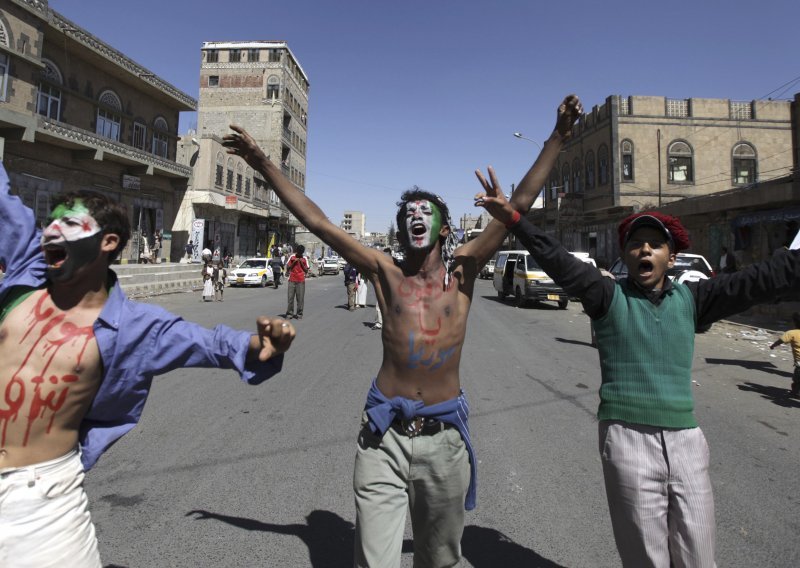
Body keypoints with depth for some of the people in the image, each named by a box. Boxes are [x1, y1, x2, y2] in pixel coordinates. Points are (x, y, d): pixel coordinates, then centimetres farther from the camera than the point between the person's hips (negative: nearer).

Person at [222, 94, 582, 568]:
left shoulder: (462, 271, 2)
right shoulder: (386, 272, 3)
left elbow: (520, 205, -1)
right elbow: (315, 220, 2)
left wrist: (558, 140, -3)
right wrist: (264, 164, 2)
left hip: (444, 434, 1)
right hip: (385, 433, 0)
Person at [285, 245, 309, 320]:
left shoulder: (304, 259, 6)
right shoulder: (292, 257, 5)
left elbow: (306, 270, 7)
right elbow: (287, 268, 5)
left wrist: (302, 263, -5)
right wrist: (294, 262, -7)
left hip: (301, 281, 0)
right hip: (292, 280, 0)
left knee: (300, 298, -4)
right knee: (290, 297, -1)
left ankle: (299, 314, 2)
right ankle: (289, 313, 9)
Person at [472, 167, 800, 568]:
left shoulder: (690, 299, 8)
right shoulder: (608, 297, -2)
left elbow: (764, 279, 3)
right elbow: (558, 262, -15)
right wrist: (513, 219, -27)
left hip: (685, 439, 4)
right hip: (628, 438, -3)